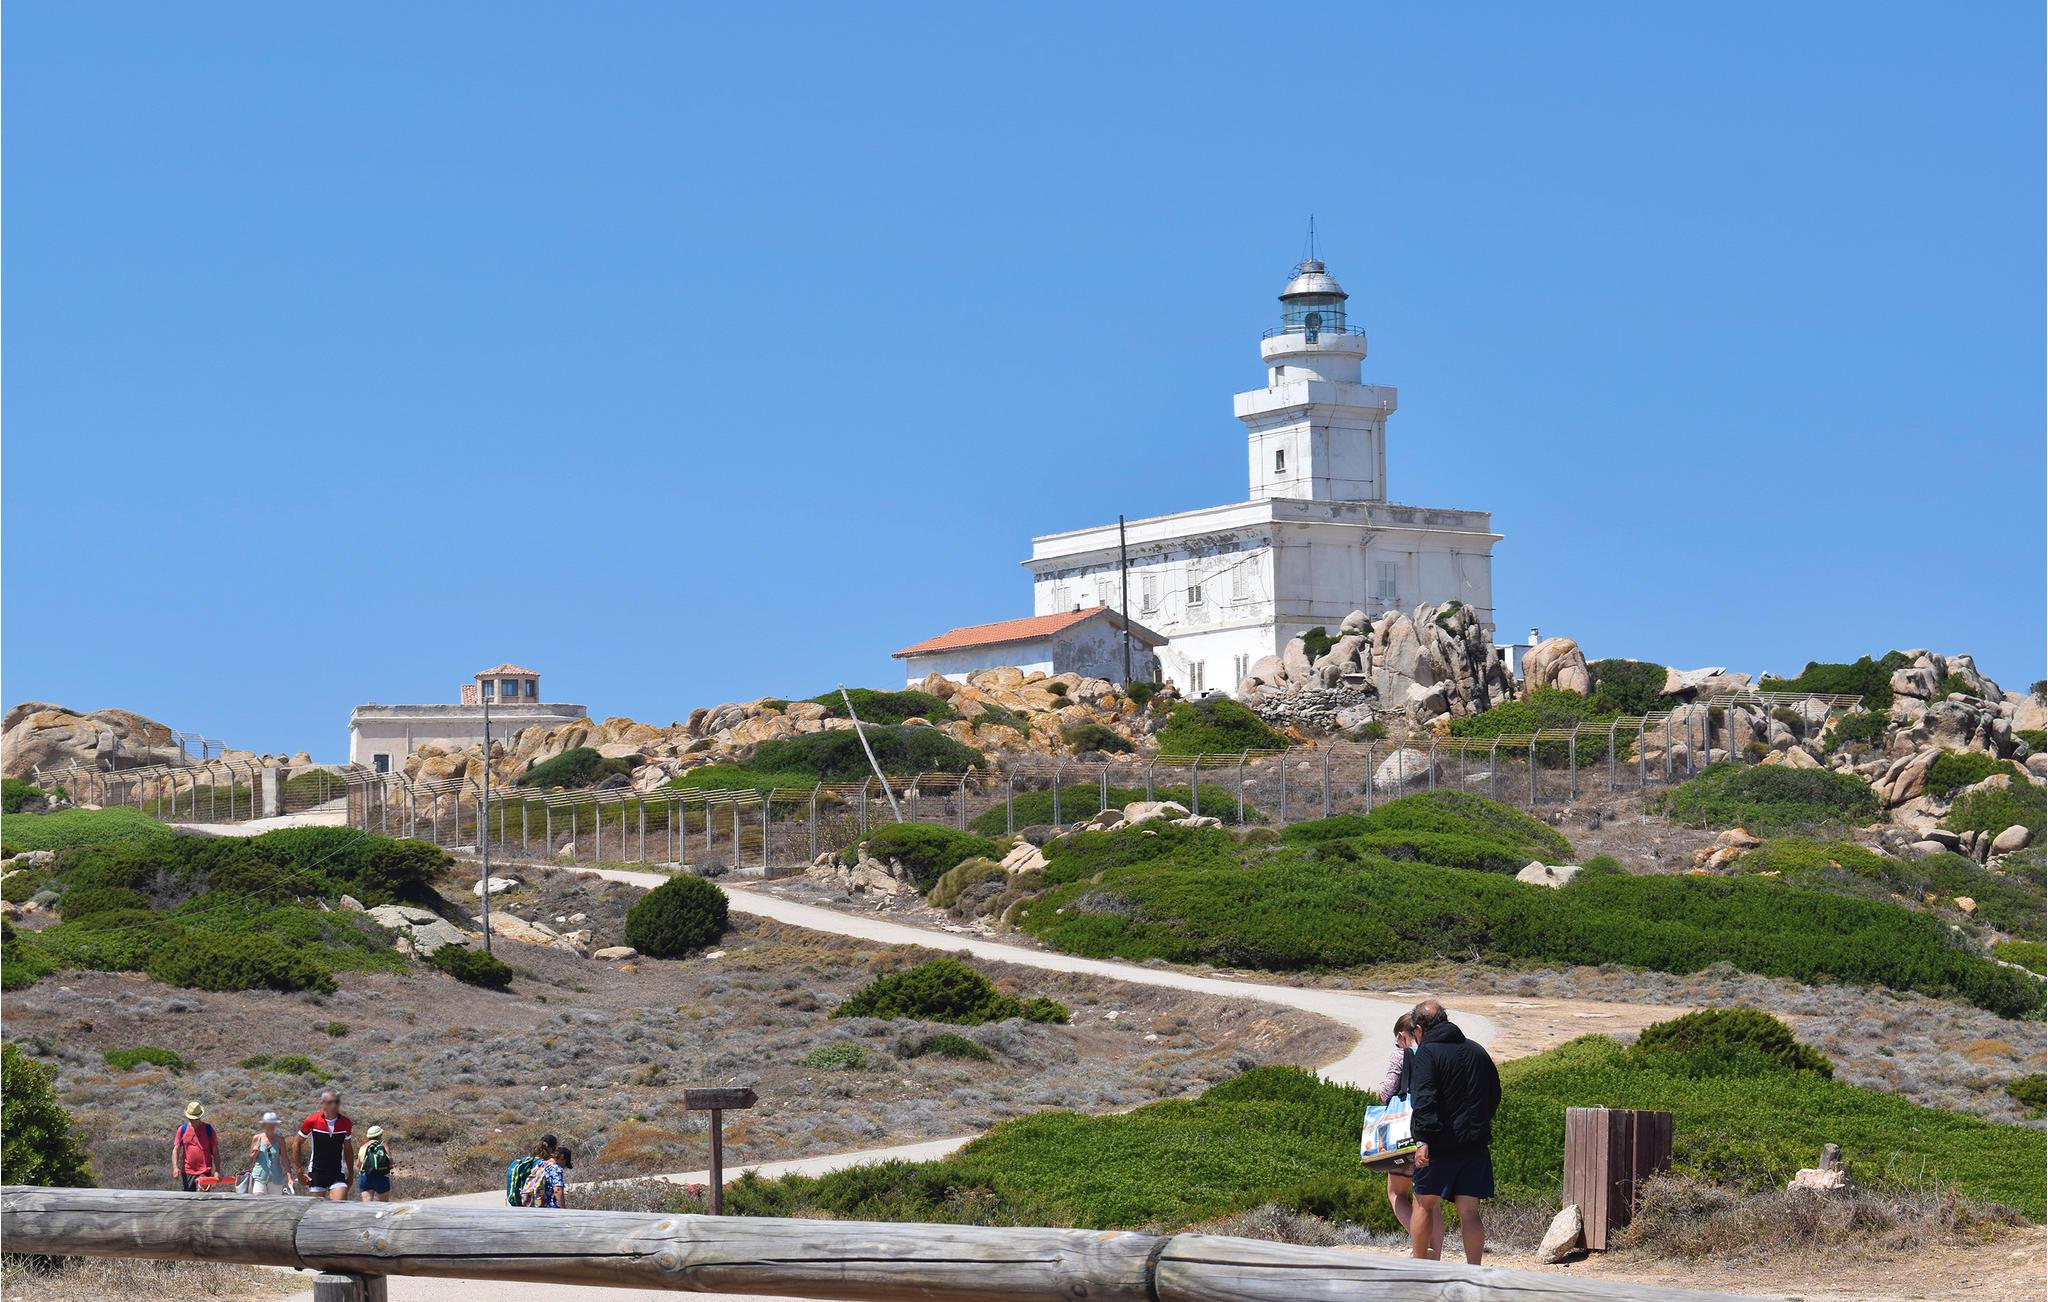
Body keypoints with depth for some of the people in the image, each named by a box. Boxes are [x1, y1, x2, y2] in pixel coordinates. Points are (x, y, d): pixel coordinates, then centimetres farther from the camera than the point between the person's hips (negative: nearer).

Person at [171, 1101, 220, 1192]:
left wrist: (217, 1171, -4)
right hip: (187, 1173, 3)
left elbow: (215, 1151, 4)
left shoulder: (208, 1129, 2)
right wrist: (175, 1167, -9)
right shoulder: (183, 1129, 7)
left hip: (204, 1172, -3)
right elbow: (176, 1149, 5)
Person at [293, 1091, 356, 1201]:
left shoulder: (345, 1123, 1)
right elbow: (296, 1143, 4)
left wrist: (351, 1173, 14)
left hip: (338, 1174, 1)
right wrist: (299, 1169, -1)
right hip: (316, 1173, -1)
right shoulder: (312, 1122, -7)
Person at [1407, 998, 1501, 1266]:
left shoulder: (1426, 1053, -7)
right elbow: (1495, 1096, 21)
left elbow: (1424, 1100, -19)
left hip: (1440, 1143, -5)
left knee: (1424, 1204, 11)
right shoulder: (1477, 1051, 14)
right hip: (1476, 1143, 5)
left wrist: (1424, 1140, -23)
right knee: (1469, 1211, 4)